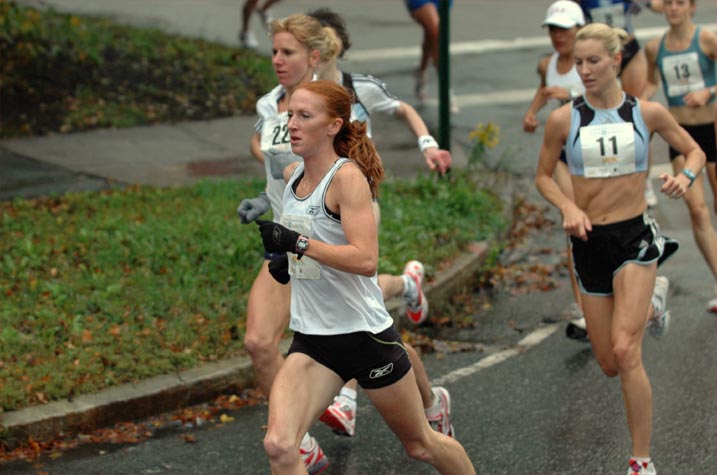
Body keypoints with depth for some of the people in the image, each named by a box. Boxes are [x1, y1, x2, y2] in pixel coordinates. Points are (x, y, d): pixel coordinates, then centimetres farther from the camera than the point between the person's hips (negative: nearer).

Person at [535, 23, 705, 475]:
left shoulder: (648, 112, -4)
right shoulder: (564, 119, -4)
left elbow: (695, 151, 9)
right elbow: (544, 176, 9)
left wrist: (685, 177, -13)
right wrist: (569, 207, -10)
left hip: (635, 237, -3)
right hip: (589, 242, 3)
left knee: (626, 352, -20)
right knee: (610, 365, 11)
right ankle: (652, 302, 45)